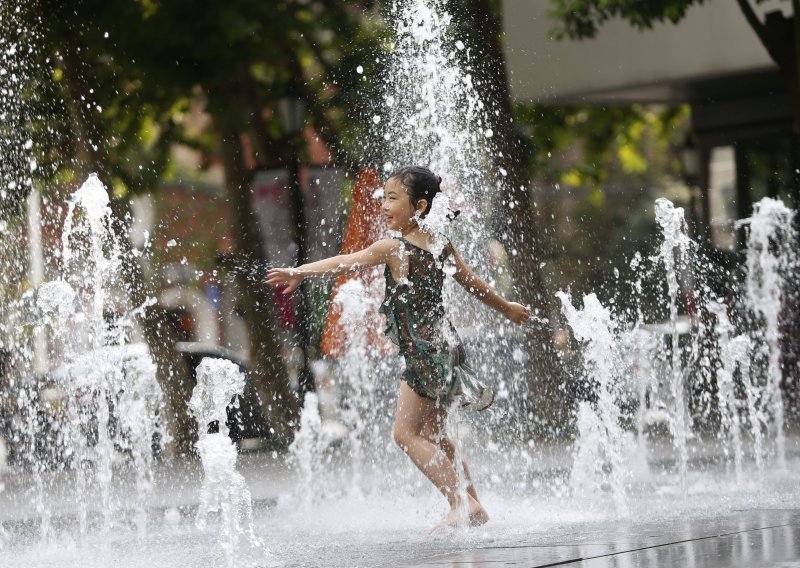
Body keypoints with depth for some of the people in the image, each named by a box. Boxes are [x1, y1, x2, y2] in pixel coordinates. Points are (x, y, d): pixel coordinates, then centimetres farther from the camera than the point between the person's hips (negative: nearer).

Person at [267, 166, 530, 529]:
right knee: (433, 434, 19)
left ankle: (460, 503, -12)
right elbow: (474, 284, 21)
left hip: (423, 353, -8)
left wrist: (299, 273, -29)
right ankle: (473, 504, 23)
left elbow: (347, 263, -22)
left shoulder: (393, 248, -12)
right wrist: (506, 308, 38)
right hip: (447, 346, 8)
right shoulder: (442, 248, 10)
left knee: (406, 433, -5)